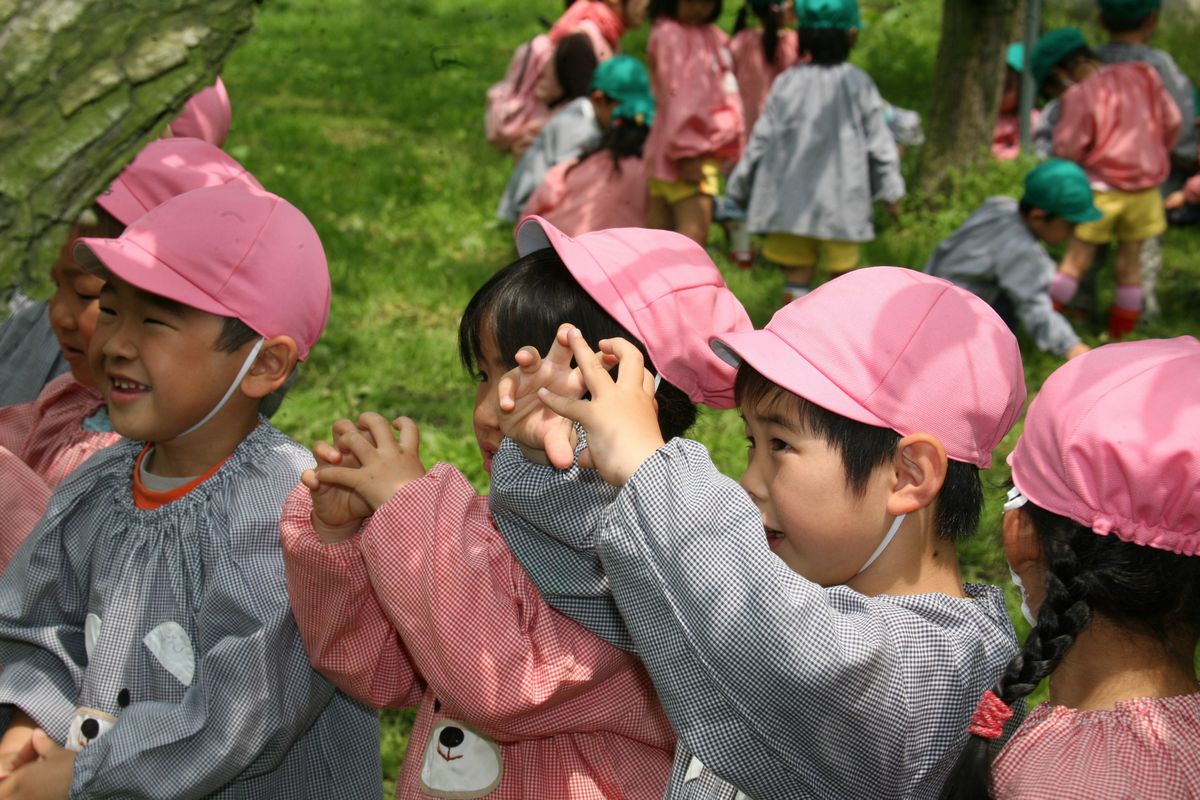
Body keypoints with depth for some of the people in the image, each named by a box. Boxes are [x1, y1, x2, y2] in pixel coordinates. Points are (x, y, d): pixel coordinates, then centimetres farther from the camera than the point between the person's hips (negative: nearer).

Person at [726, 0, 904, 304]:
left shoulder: (787, 84, -5)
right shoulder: (858, 85, -7)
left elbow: (762, 140, 0)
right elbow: (879, 143, 0)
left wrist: (741, 187, 12)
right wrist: (890, 190, 12)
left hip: (791, 202, 1)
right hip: (842, 203, -1)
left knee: (796, 279, 6)